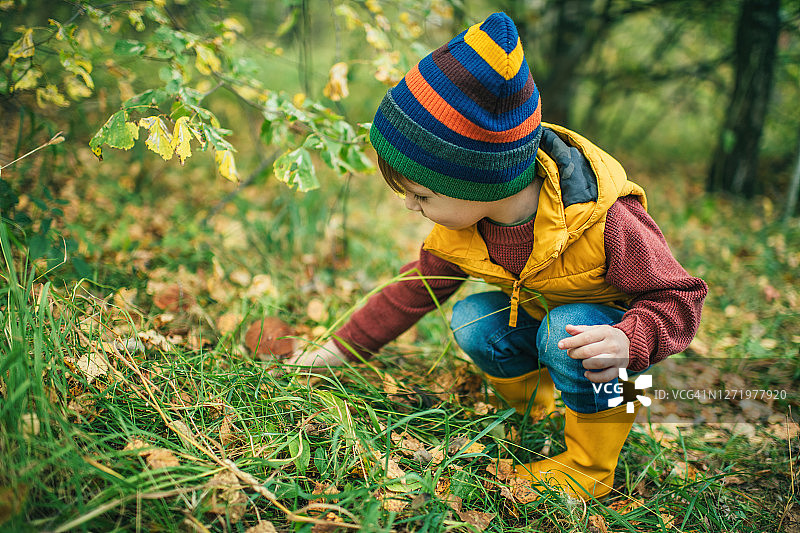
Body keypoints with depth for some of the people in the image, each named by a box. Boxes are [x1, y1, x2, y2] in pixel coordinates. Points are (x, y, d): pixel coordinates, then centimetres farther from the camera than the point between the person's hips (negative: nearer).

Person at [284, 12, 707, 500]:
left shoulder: (605, 221, -35)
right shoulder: (457, 232, -16)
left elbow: (679, 298, -26)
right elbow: (410, 295, -3)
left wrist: (628, 342, -48)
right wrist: (336, 352, -1)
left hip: (613, 324, -5)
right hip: (536, 315, 5)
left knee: (566, 330, -35)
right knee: (471, 321, -19)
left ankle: (591, 467, -14)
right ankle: (537, 401, 7)